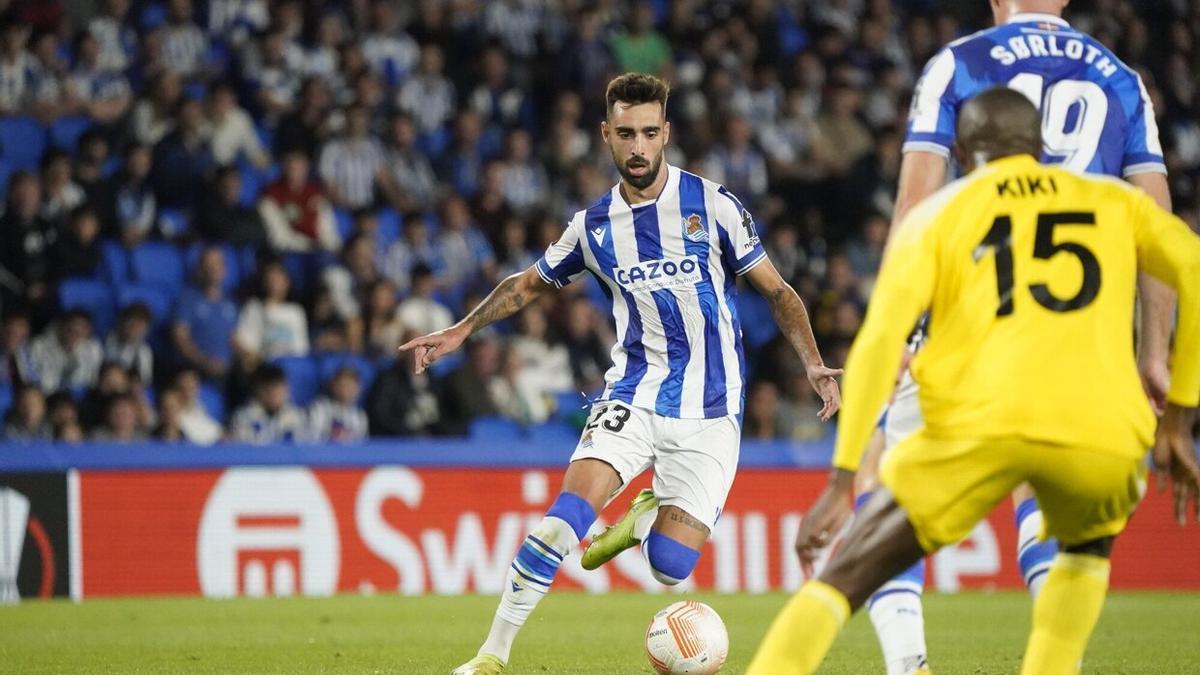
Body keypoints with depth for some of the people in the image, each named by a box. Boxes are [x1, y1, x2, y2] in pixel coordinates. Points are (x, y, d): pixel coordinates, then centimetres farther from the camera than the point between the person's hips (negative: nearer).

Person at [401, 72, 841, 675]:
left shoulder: (712, 205, -5)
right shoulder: (595, 225, 4)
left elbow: (777, 292, 1)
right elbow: (532, 282, 23)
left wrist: (814, 364, -12)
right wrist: (460, 331, 15)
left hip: (709, 411, -1)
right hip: (634, 395, 1)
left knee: (670, 567, -9)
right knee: (571, 509, -24)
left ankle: (645, 517, 28)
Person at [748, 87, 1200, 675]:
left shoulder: (936, 215, 19)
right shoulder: (1111, 201, 25)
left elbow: (880, 341, 4)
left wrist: (841, 478, 2)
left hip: (978, 426, -2)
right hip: (1099, 430, 2)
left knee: (844, 581, 9)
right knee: (1088, 546, 35)